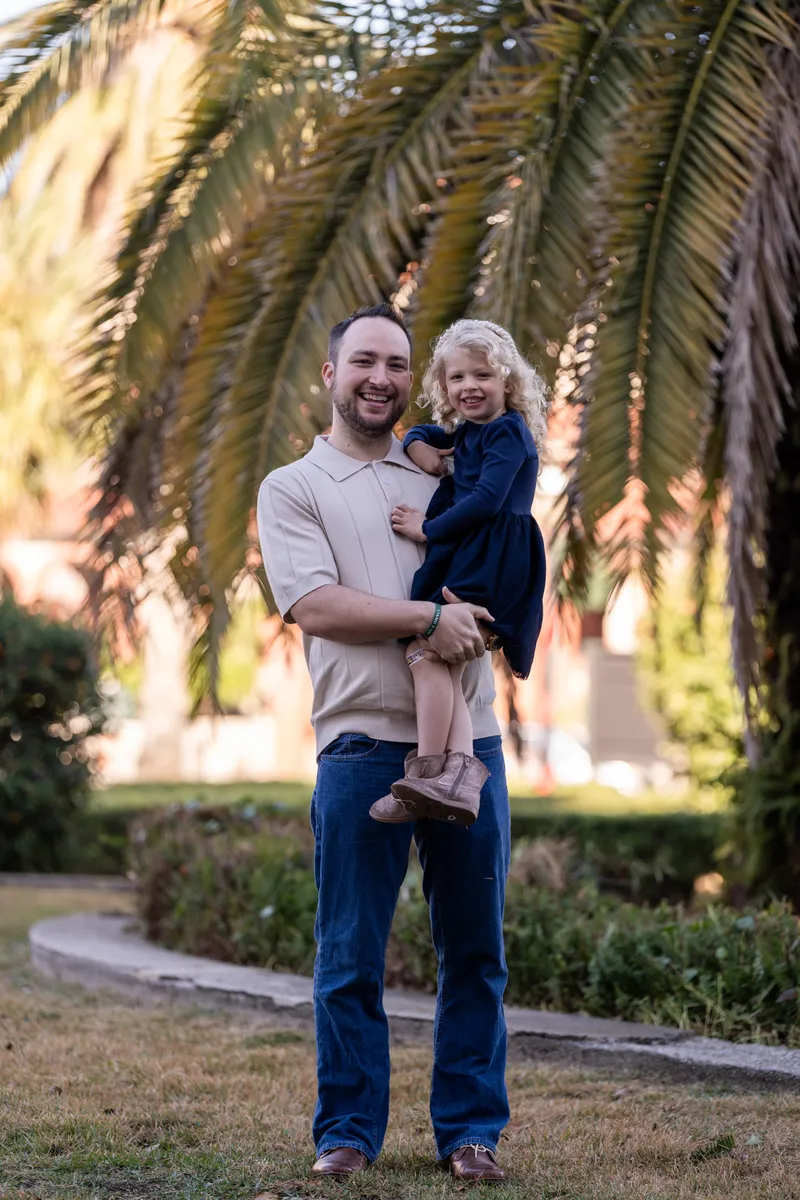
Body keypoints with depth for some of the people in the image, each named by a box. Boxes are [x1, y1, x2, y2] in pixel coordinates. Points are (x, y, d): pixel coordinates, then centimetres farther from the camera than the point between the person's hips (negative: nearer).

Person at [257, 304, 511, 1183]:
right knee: (350, 955, 0)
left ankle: (470, 1129, 14)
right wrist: (429, 618, -15)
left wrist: (474, 627, -1)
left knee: (474, 950, 5)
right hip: (363, 745, -3)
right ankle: (348, 1130, 12)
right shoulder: (292, 489, 7)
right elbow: (314, 605, -8)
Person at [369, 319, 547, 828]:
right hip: (465, 558, 10)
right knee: (447, 667, -3)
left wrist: (428, 529, -8)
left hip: (489, 558, -10)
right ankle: (462, 770, -17)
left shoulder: (507, 432, -4)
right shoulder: (466, 434, 24)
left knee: (428, 651, -19)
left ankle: (426, 773, -22)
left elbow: (487, 500, -15)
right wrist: (418, 445, 17)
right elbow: (418, 434, 42)